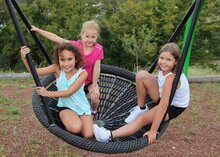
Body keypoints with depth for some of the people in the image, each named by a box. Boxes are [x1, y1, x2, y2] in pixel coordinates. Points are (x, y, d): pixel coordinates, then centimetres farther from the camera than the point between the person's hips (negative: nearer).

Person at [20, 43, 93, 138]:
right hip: (65, 106, 0)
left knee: (88, 135, -15)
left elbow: (69, 92, -21)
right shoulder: (57, 69, -10)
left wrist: (48, 93, -26)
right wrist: (24, 58, -32)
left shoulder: (82, 73, -17)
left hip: (82, 106, 0)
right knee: (75, 128, -30)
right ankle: (67, 123, 6)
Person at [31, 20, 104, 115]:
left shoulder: (98, 49, -20)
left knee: (95, 97, -20)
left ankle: (93, 112, 16)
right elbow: (56, 39, -24)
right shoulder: (76, 45, -20)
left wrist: (94, 87, -15)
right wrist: (37, 30, -29)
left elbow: (97, 68, -18)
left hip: (90, 81, -1)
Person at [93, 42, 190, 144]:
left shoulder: (171, 77, -33)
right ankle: (141, 109, 1)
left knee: (143, 118, -33)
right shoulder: (163, 69, -11)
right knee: (141, 75, -14)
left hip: (174, 107, -7)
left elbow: (163, 105, -37)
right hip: (163, 98, 7)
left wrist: (153, 131, -37)